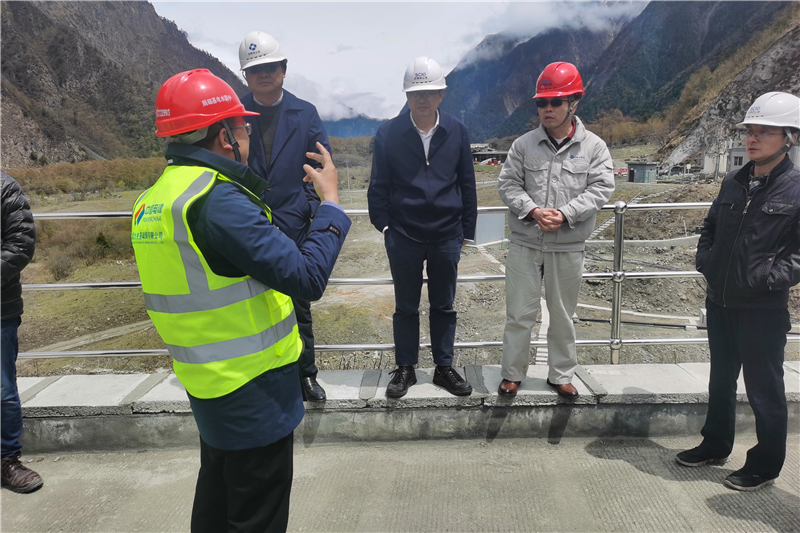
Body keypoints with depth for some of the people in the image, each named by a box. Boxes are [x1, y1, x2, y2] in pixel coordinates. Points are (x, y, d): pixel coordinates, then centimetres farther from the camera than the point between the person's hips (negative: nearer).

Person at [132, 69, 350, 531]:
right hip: (253, 390, -9)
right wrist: (331, 201, -14)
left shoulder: (155, 198, 6)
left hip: (211, 387, 9)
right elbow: (308, 277, -27)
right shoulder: (217, 199, -24)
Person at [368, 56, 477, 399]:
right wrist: (384, 225, -3)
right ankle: (405, 369, 26)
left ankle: (444, 368, 28)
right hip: (403, 237, -1)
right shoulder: (388, 134, -3)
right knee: (406, 307, 11)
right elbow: (378, 186, 2)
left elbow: (467, 184, 6)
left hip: (447, 236, 2)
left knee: (444, 306, 13)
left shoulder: (456, 131, 1)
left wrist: (466, 229, 6)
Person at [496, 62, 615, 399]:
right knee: (519, 313, 6)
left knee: (563, 315, 13)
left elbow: (600, 189, -6)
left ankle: (561, 374, 30)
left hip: (568, 247, 0)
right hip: (524, 244, 0)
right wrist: (533, 210, -17)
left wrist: (565, 214, -20)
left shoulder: (594, 147, 1)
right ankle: (512, 373, 22)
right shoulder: (524, 144, 3)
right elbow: (508, 184, -1)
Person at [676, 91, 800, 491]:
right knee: (721, 380, 20)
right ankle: (715, 446, 38)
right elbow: (710, 226, 19)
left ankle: (765, 466, 28)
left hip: (763, 310, -6)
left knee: (764, 391, 9)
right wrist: (704, 260, 5)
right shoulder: (734, 183, 7)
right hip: (720, 302, 6)